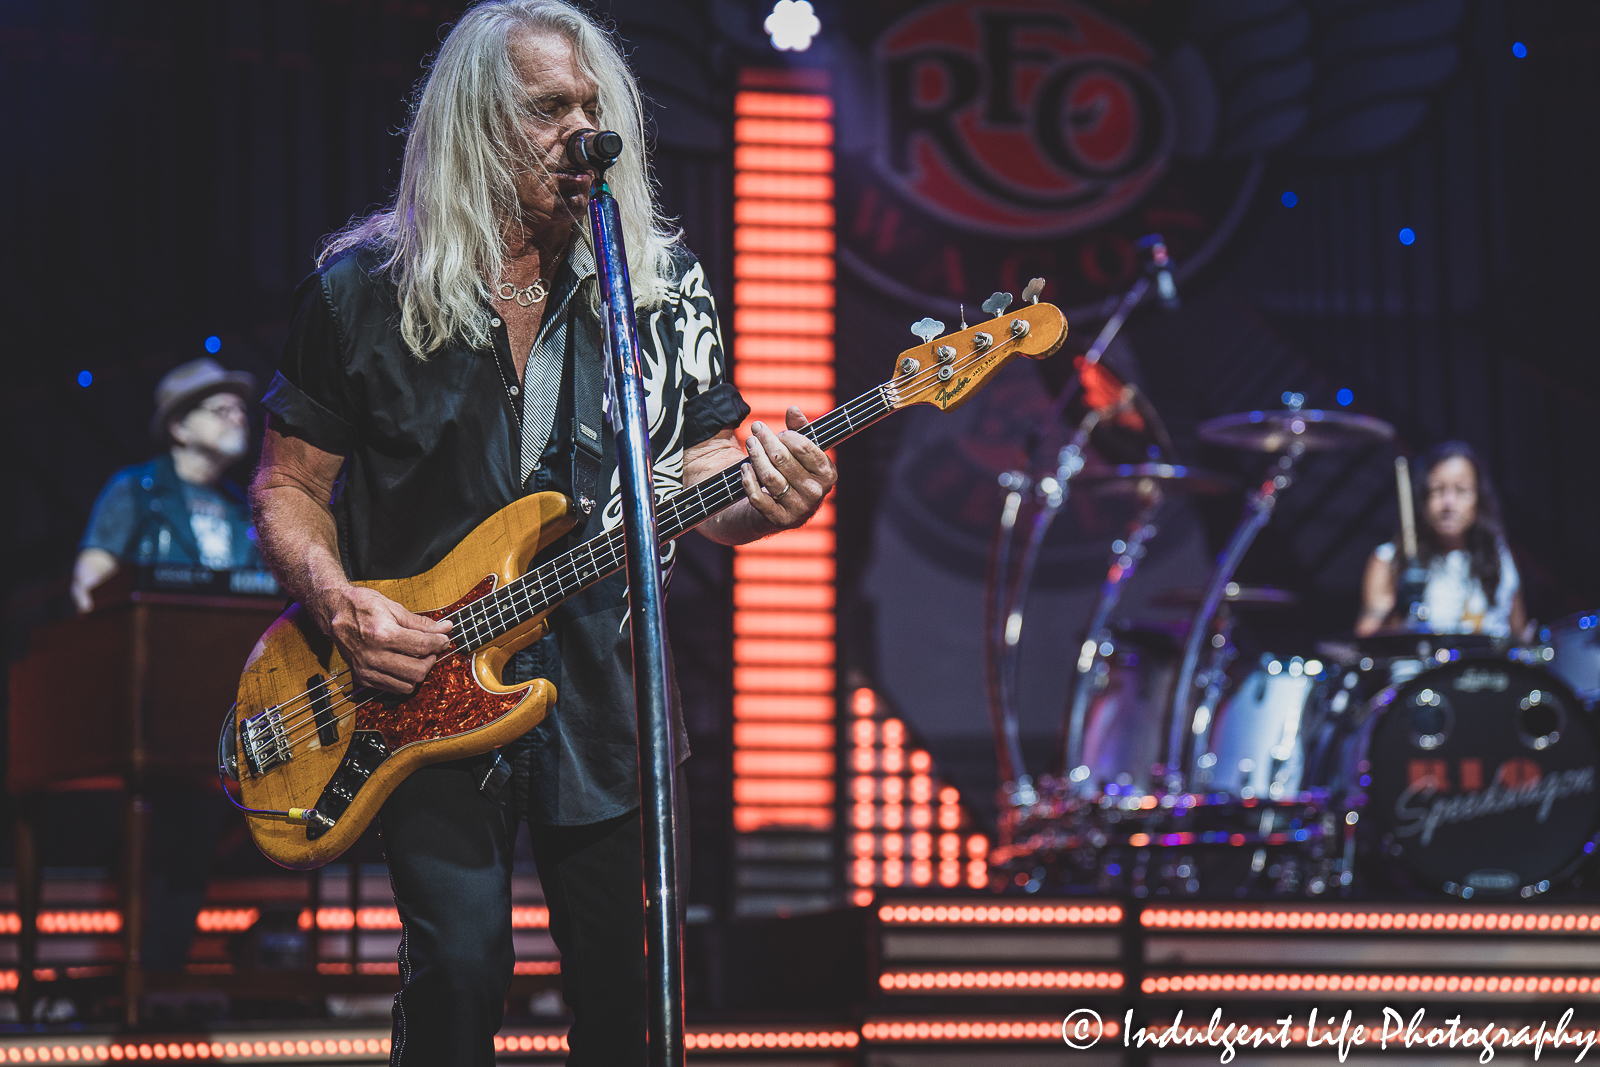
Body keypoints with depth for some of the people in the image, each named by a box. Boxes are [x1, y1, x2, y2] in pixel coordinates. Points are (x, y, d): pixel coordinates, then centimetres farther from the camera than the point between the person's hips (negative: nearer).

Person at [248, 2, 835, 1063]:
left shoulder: (664, 286, 5)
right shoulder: (366, 289, 0)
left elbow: (702, 474, 8)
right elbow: (290, 484, 5)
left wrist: (765, 500, -15)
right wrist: (338, 602, -13)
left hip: (605, 695, 2)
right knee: (459, 970, -11)